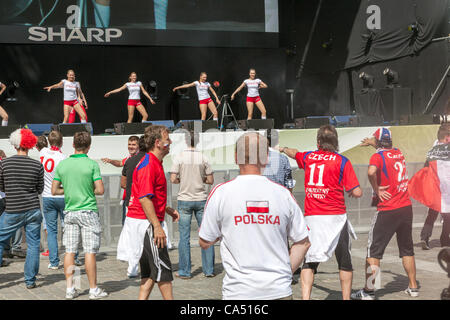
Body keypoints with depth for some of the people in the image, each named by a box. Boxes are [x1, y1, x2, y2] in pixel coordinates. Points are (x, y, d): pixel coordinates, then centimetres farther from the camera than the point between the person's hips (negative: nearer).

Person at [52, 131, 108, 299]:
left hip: (69, 212, 4)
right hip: (88, 211, -4)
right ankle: (93, 290, 5)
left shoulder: (62, 164, 2)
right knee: (90, 252, -1)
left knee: (69, 251, 7)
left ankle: (70, 289, 10)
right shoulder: (92, 164, -9)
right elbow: (100, 190, -11)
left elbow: (54, 190, 5)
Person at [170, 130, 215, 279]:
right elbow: (210, 180, 0)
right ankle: (209, 270, 12)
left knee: (184, 237, 5)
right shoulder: (203, 158, -3)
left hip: (184, 200, -1)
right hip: (201, 199, 1)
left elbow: (173, 179, -9)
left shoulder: (179, 158, -6)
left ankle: (184, 271, 8)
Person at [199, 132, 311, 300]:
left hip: (239, 292, -1)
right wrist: (285, 272, 11)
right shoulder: (283, 193, 1)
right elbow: (303, 242, 6)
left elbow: (204, 243, 3)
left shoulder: (221, 193, -5)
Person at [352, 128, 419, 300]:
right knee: (407, 250, 17)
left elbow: (371, 171, -31)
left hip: (387, 212, -6)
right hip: (406, 208, 6)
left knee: (374, 251, 0)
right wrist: (372, 143, 45)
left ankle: (368, 291, -1)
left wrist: (376, 189, -17)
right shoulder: (398, 153, 10)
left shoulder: (378, 156, -10)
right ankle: (413, 287, 23)